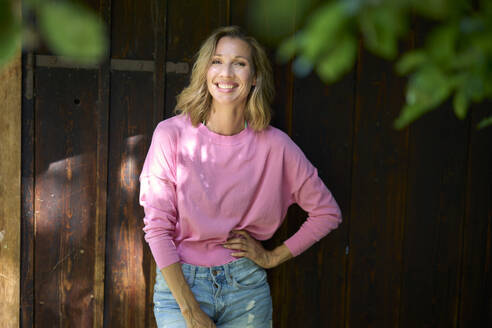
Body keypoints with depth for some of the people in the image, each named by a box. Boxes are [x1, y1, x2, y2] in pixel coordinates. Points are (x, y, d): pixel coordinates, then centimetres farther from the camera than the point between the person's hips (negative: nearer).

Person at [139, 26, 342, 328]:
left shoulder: (274, 144, -6)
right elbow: (157, 226, -9)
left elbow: (328, 213, 4)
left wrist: (273, 257, 0)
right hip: (179, 282, -1)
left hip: (246, 288, 1)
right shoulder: (172, 134, -9)